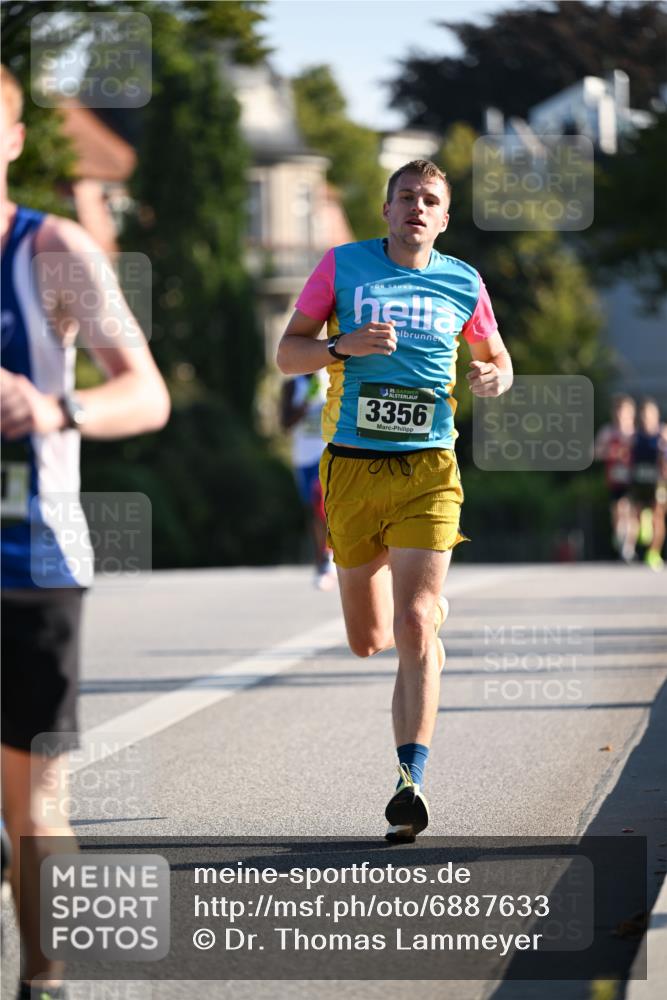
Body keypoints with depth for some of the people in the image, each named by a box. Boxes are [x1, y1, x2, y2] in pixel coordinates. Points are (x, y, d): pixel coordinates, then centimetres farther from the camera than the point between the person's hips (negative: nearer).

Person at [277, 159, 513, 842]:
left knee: (413, 628, -16)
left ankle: (411, 781, -19)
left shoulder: (463, 283, 7)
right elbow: (287, 354, 4)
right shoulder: (342, 266, 4)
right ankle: (433, 609, 46)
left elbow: (495, 357, 22)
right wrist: (344, 345, -15)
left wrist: (494, 378, -2)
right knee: (367, 641, 9)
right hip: (352, 469, 1)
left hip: (427, 471, -1)